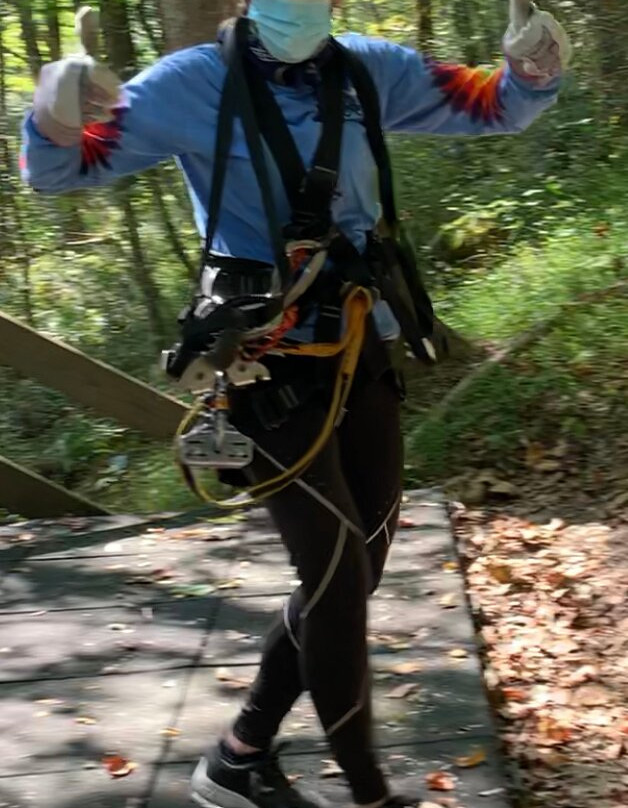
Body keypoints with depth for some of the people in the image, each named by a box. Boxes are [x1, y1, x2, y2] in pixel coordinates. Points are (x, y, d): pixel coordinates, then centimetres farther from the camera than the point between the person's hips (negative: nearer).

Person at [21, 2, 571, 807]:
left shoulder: (368, 70, 2)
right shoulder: (191, 84, -10)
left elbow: (491, 106, 9)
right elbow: (54, 171, -8)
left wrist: (533, 72, -15)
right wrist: (55, 117, -32)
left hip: (361, 355, 6)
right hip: (271, 369, -6)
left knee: (353, 574, 12)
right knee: (339, 582, -5)